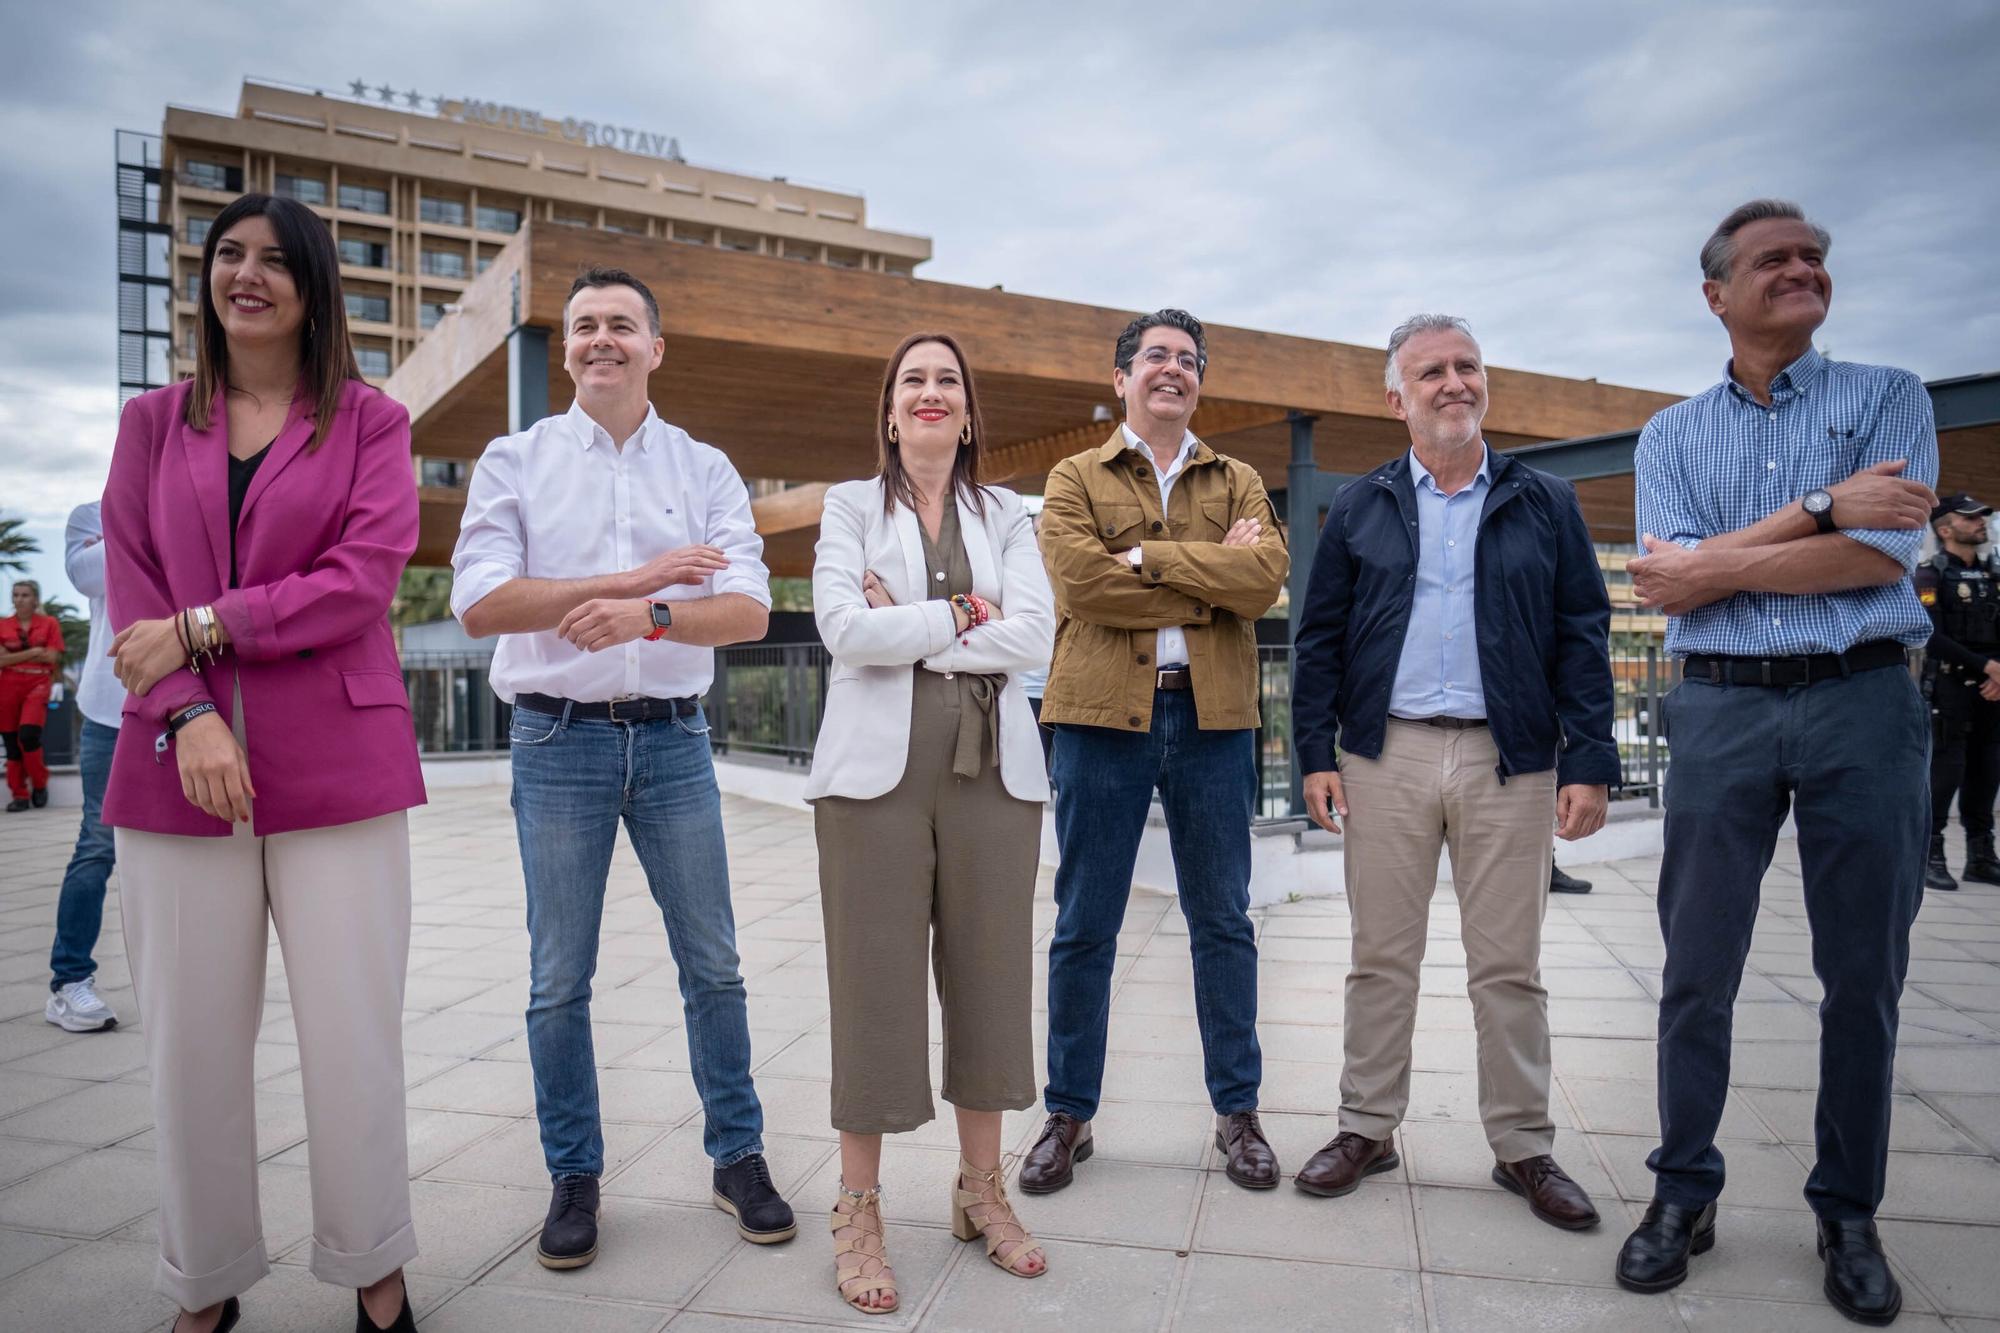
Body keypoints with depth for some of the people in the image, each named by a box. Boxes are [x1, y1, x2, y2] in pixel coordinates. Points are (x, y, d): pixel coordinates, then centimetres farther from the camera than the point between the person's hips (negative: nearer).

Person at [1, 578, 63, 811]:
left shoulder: (50, 623, 3)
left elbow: (52, 657, -6)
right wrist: (33, 652, -12)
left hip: (37, 684, -3)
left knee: (28, 735, -18)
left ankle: (40, 784, 5)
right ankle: (19, 795, 11)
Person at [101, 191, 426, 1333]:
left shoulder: (369, 420, 7)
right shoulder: (154, 423, 15)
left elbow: (365, 577, -6)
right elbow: (132, 587, 5)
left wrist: (201, 628, -10)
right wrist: (186, 715, -10)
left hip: (337, 766, -2)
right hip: (178, 767, 3)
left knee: (354, 1032, 2)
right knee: (192, 1037, 6)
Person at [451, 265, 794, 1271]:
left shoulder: (705, 470, 6)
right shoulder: (515, 461, 4)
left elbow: (749, 609, -5)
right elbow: (479, 603, -9)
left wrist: (649, 616, -24)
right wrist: (635, 578, -14)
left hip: (672, 737, 1)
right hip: (558, 741, -1)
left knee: (712, 965, 7)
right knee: (559, 980, 7)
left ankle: (738, 1157, 23)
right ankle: (574, 1177, 24)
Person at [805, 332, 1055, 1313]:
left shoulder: (1006, 515, 13)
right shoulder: (849, 506, 8)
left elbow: (1034, 636, -3)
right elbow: (844, 627, -9)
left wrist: (906, 630, -8)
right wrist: (960, 616, -5)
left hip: (992, 772, 3)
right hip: (878, 771, -2)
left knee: (989, 977, 8)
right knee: (875, 982, 1)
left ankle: (981, 1189, 24)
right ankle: (858, 1211, 15)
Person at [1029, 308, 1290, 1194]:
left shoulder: (1238, 484, 13)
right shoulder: (1075, 480, 7)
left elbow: (1265, 577, -7)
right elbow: (1083, 582, -12)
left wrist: (1151, 557, -12)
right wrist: (1213, 583, -9)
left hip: (1213, 716, 2)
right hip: (1103, 714, -2)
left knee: (1223, 921, 10)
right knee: (1084, 926, 5)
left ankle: (1237, 1111, 25)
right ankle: (1069, 1114, 20)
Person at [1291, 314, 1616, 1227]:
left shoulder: (1544, 504, 8)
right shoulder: (1358, 509, 9)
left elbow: (1582, 638, 4)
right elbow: (1319, 639, 7)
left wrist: (1589, 762, -4)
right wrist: (1317, 752, -1)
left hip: (1509, 759, 0)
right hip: (1385, 755, 1)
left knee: (1508, 965, 7)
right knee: (1381, 956, 8)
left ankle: (1523, 1146, 21)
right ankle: (1368, 1129, 21)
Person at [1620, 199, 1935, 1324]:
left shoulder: (1889, 399, 7)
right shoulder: (1673, 434, 10)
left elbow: (1882, 555, -9)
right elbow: (1667, 586, -4)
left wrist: (1715, 566, -8)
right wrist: (1822, 507, -10)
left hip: (1864, 701, 0)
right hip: (1722, 709, 1)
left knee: (1864, 974, 6)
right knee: (1698, 968, 4)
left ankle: (1849, 1212, 22)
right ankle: (1685, 1193, 17)